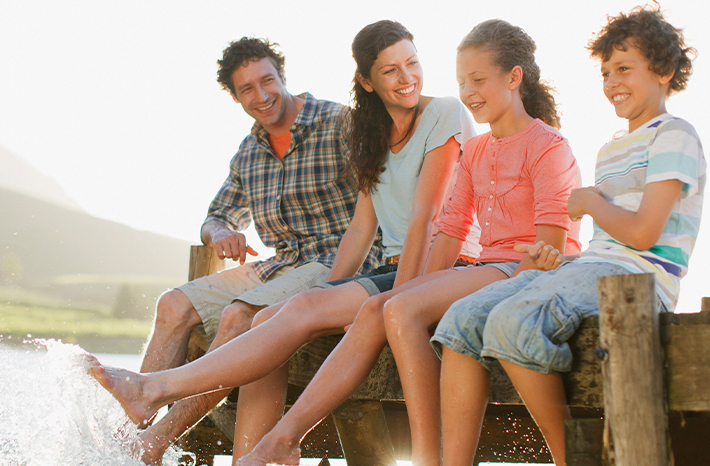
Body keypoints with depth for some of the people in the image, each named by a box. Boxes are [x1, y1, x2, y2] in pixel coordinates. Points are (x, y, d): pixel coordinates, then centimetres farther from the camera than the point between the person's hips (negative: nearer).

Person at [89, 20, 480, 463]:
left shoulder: (445, 114, -3)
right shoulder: (376, 133, 20)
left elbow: (424, 218, -11)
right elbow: (362, 228, 15)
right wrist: (328, 293, 1)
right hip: (391, 271, 7)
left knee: (302, 311, -26)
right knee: (269, 320, -16)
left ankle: (159, 388, -30)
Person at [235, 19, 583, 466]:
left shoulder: (548, 146, -5)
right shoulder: (475, 151, 20)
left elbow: (549, 249, -14)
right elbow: (451, 231, 13)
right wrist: (422, 291, -2)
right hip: (487, 270, 7)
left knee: (402, 310, -26)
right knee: (376, 309, -15)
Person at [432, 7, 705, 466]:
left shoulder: (674, 135, 0)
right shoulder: (611, 151, 28)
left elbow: (642, 233, -12)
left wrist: (589, 202, 4)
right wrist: (560, 258, 6)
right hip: (591, 268, 9)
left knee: (511, 321, -33)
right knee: (463, 319, -11)